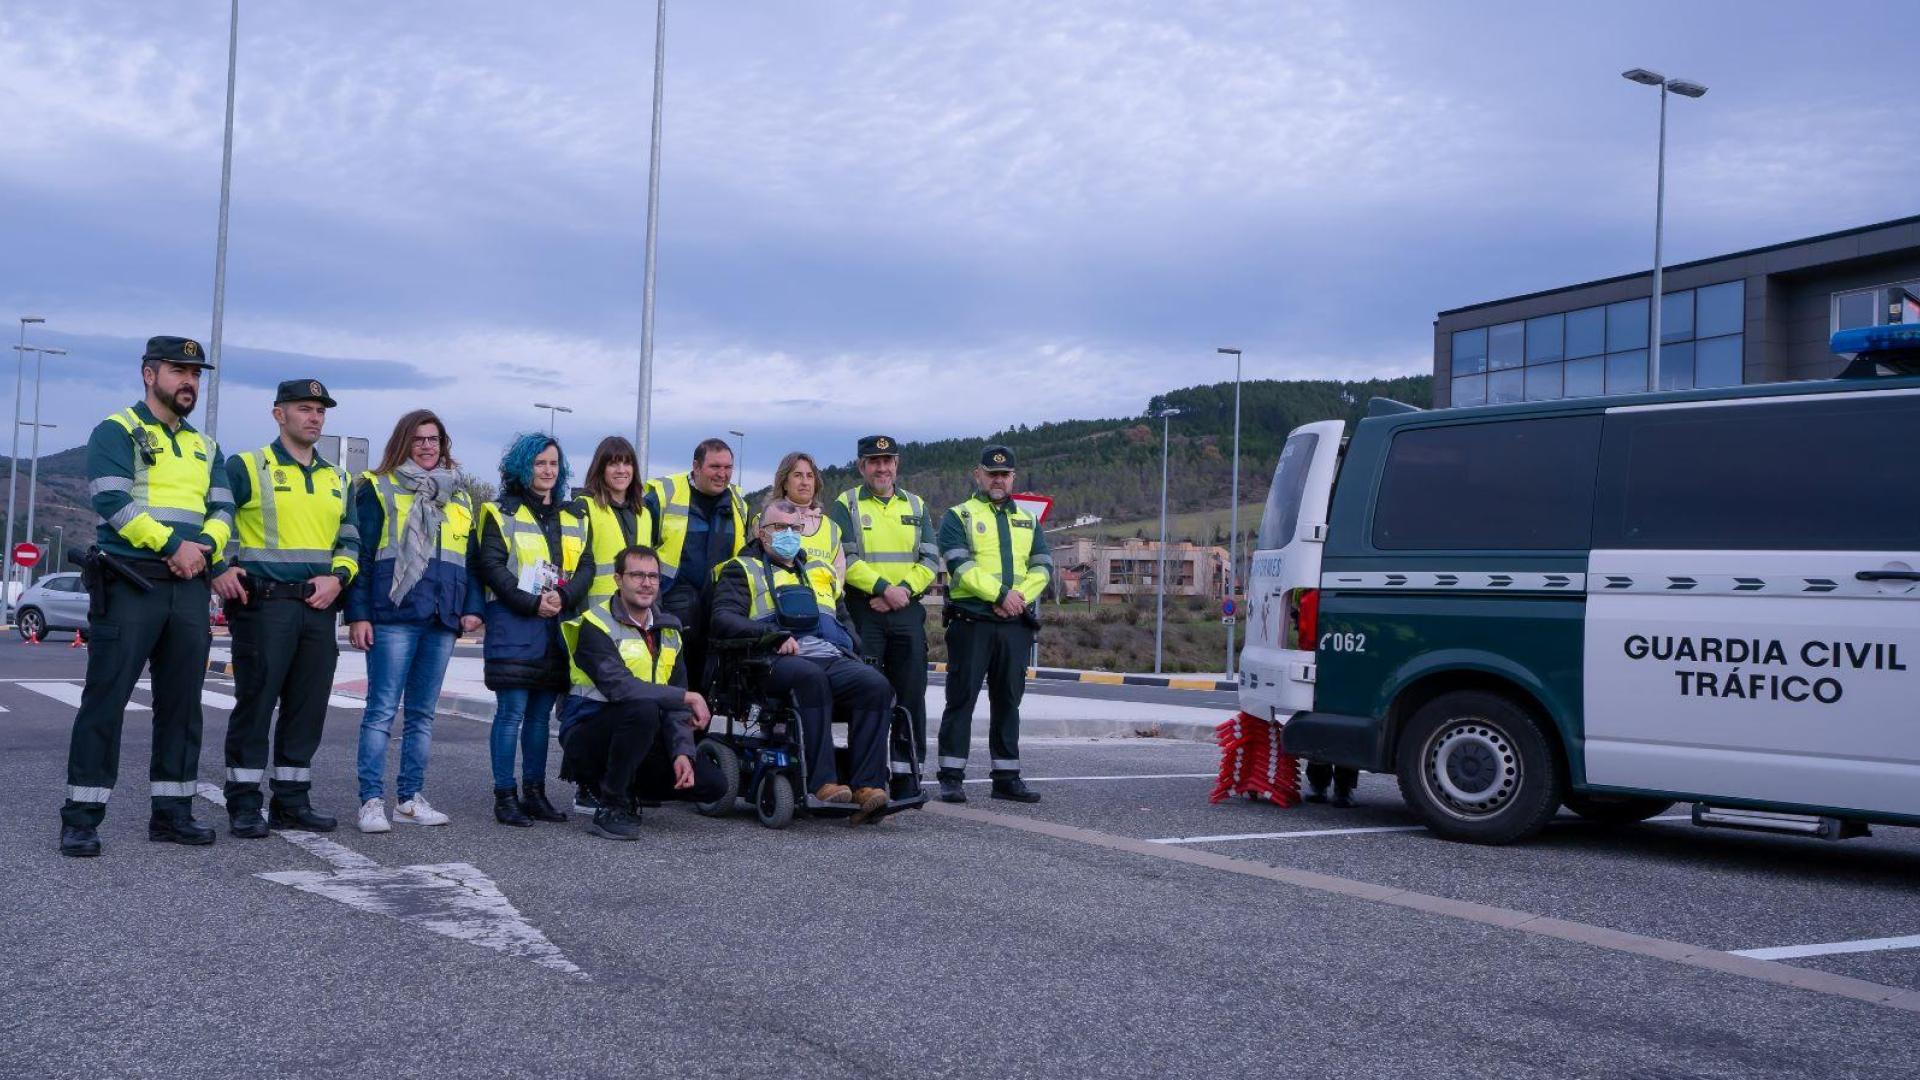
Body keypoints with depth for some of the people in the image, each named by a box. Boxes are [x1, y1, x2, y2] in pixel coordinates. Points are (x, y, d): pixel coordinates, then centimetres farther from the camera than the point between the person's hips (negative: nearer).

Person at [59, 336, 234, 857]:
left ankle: (172, 811, 14)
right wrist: (172, 544, -17)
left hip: (190, 589, 6)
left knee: (182, 703, 7)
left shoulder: (205, 447, 20)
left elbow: (223, 510, 11)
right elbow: (113, 500, -13)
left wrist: (203, 547, -10)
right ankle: (81, 817, -3)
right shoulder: (116, 432, 0)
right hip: (129, 584, -6)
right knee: (106, 699, -6)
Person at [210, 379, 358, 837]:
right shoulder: (246, 467, 0)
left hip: (318, 606, 6)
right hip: (263, 604, -6)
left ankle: (291, 800, 17)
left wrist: (337, 576, 1)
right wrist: (219, 570, -16)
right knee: (255, 701, -5)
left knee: (308, 707, 7)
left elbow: (350, 540, 19)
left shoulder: (335, 479, 17)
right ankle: (244, 805, 2)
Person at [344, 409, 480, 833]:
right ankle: (371, 801, -5)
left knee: (422, 713, 8)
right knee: (382, 710, -7)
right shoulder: (378, 489, 4)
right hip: (393, 616, -5)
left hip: (442, 622, 5)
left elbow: (472, 559, 20)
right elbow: (361, 554, -1)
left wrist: (472, 607, 6)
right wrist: (358, 614, -9)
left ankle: (410, 798, 13)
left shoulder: (459, 499, 19)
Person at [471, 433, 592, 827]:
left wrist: (564, 596, -10)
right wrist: (530, 603, -14)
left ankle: (534, 792, 15)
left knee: (541, 714, 9)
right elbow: (491, 566, -6)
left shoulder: (574, 517, 18)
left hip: (559, 624, 5)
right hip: (514, 624, -5)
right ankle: (504, 797, -4)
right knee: (511, 712, -7)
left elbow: (586, 566, 9)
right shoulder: (502, 513, 4)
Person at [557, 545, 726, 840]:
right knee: (643, 708, -37)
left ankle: (619, 786, 11)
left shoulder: (667, 632, 10)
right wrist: (688, 697, -25)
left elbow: (675, 706, 5)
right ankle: (611, 807, -20)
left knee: (712, 783, -9)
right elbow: (618, 686, -27)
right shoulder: (596, 625, -11)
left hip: (643, 740, 6)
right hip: (588, 735, -6)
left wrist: (682, 752, -11)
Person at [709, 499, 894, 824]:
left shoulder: (818, 570, 34)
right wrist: (774, 635, -16)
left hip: (833, 658, 5)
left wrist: (853, 657, 11)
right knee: (810, 676, -40)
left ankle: (868, 785, -36)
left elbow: (844, 620, 33)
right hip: (778, 662, -4)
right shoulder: (742, 569, 17)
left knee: (875, 684, -28)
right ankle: (823, 783, -43)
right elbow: (723, 620, 0)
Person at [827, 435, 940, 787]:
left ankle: (908, 775, 9)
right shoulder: (846, 505, 5)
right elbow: (844, 559, -7)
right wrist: (884, 588, -15)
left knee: (911, 694, 3)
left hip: (908, 611, 4)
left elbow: (930, 560, 9)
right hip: (863, 610, -4)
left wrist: (904, 589, -8)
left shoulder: (915, 506, 16)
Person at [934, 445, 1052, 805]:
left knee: (1008, 701, 8)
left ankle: (1007, 776, 13)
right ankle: (951, 776, 0)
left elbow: (1042, 567, 10)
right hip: (971, 622, -4)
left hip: (1015, 625, 5)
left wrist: (1020, 594, -9)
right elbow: (960, 566, -10)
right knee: (962, 699, -3)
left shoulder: (1028, 520, 21)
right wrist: (1000, 594, -17)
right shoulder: (958, 517, 5)